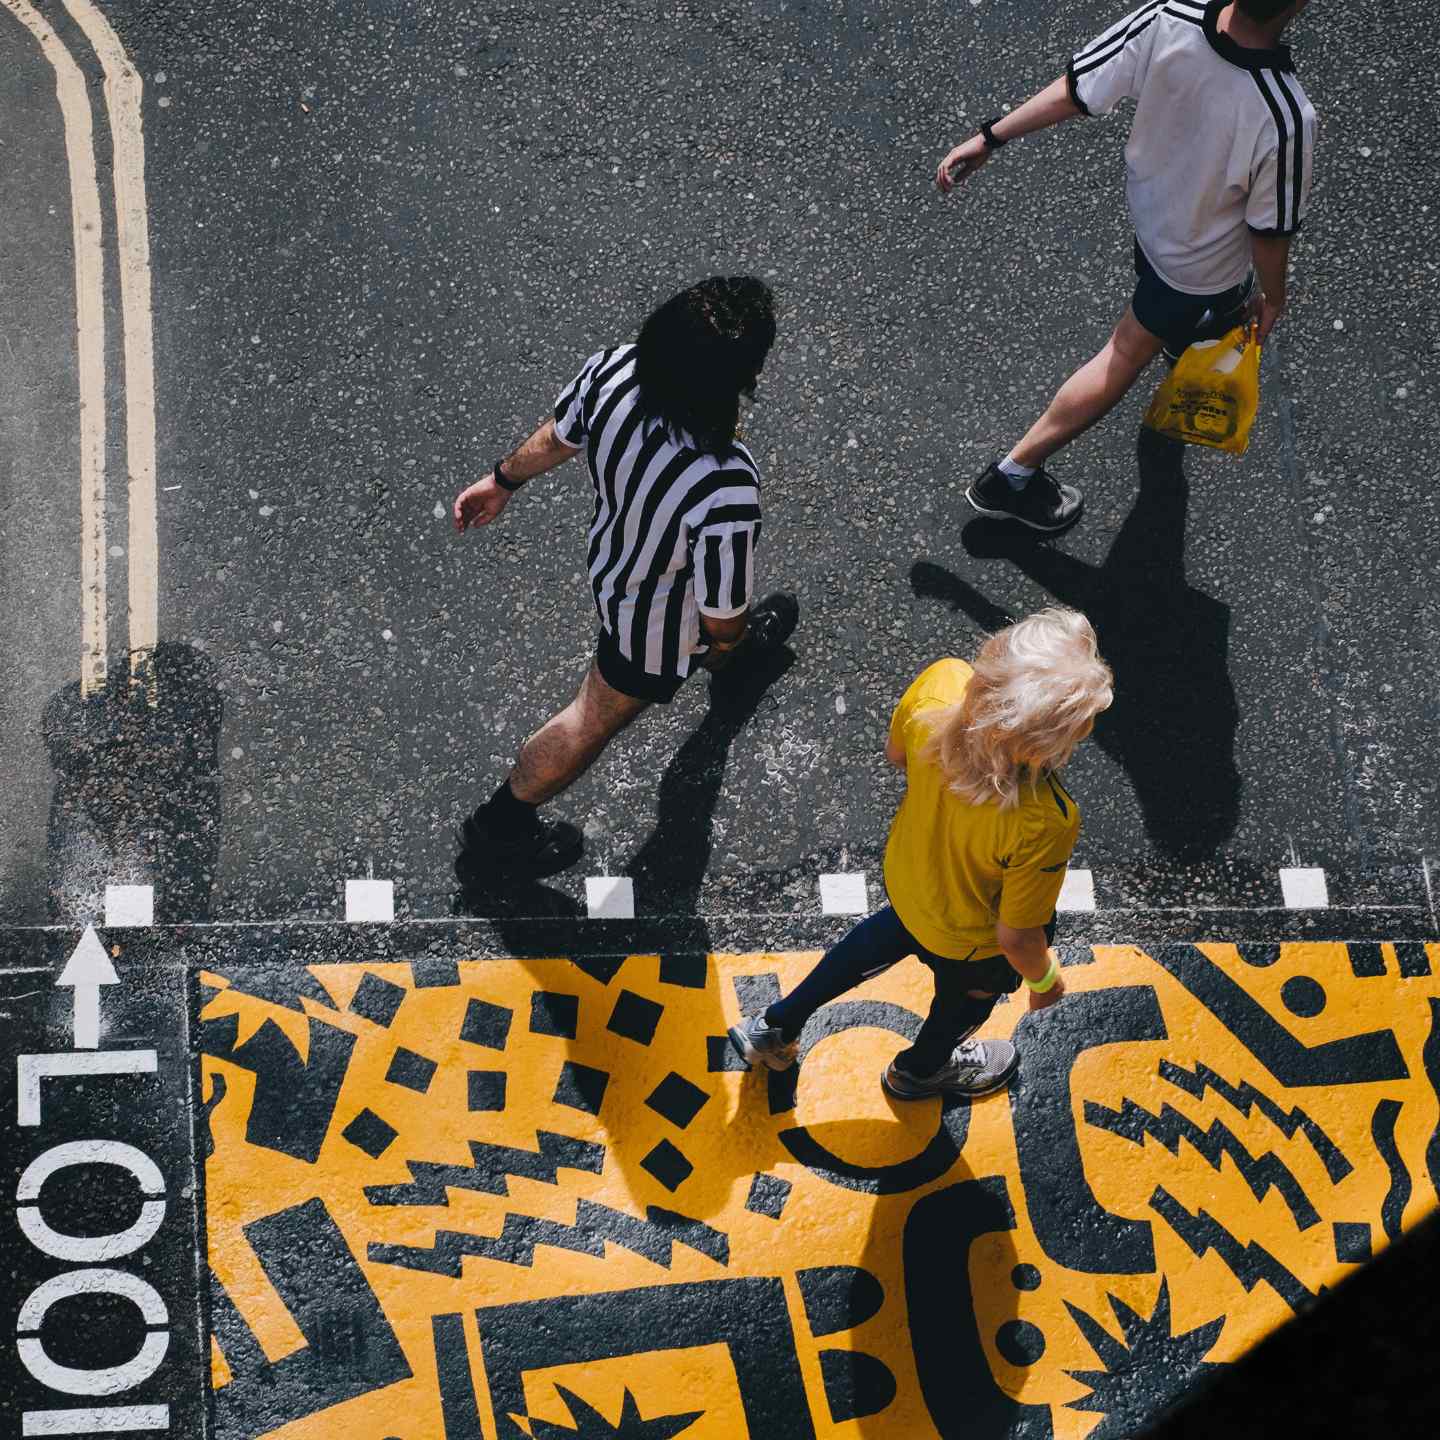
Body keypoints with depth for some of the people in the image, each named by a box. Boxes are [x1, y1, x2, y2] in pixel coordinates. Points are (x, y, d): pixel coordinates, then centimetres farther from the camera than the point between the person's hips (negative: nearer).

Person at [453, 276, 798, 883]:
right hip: (660, 621, -6)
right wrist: (727, 639, -3)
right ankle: (499, 829, 45)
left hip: (610, 553, 6)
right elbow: (721, 611, -27)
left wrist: (502, 480, 12)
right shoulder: (725, 493, -47)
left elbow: (557, 437, -9)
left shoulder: (612, 370, -33)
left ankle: (737, 652, 76)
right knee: (598, 716, 23)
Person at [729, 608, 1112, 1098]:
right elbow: (1016, 938, -26)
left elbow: (895, 753, -10)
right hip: (971, 941, -4)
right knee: (967, 998, 33)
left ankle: (776, 1025, 57)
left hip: (905, 874, 4)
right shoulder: (1045, 823, -46)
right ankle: (919, 1069, 66)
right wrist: (1045, 979, -4)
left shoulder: (940, 682, -35)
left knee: (893, 934, 40)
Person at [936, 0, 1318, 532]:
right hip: (1202, 261, -4)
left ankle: (1187, 327, 73)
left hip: (1149, 202, 4)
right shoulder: (1287, 119, -41)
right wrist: (1272, 296, -2)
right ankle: (1013, 474, 28)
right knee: (1127, 355, 18)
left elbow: (1074, 89, -23)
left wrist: (991, 137, -7)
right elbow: (1270, 230, -23)